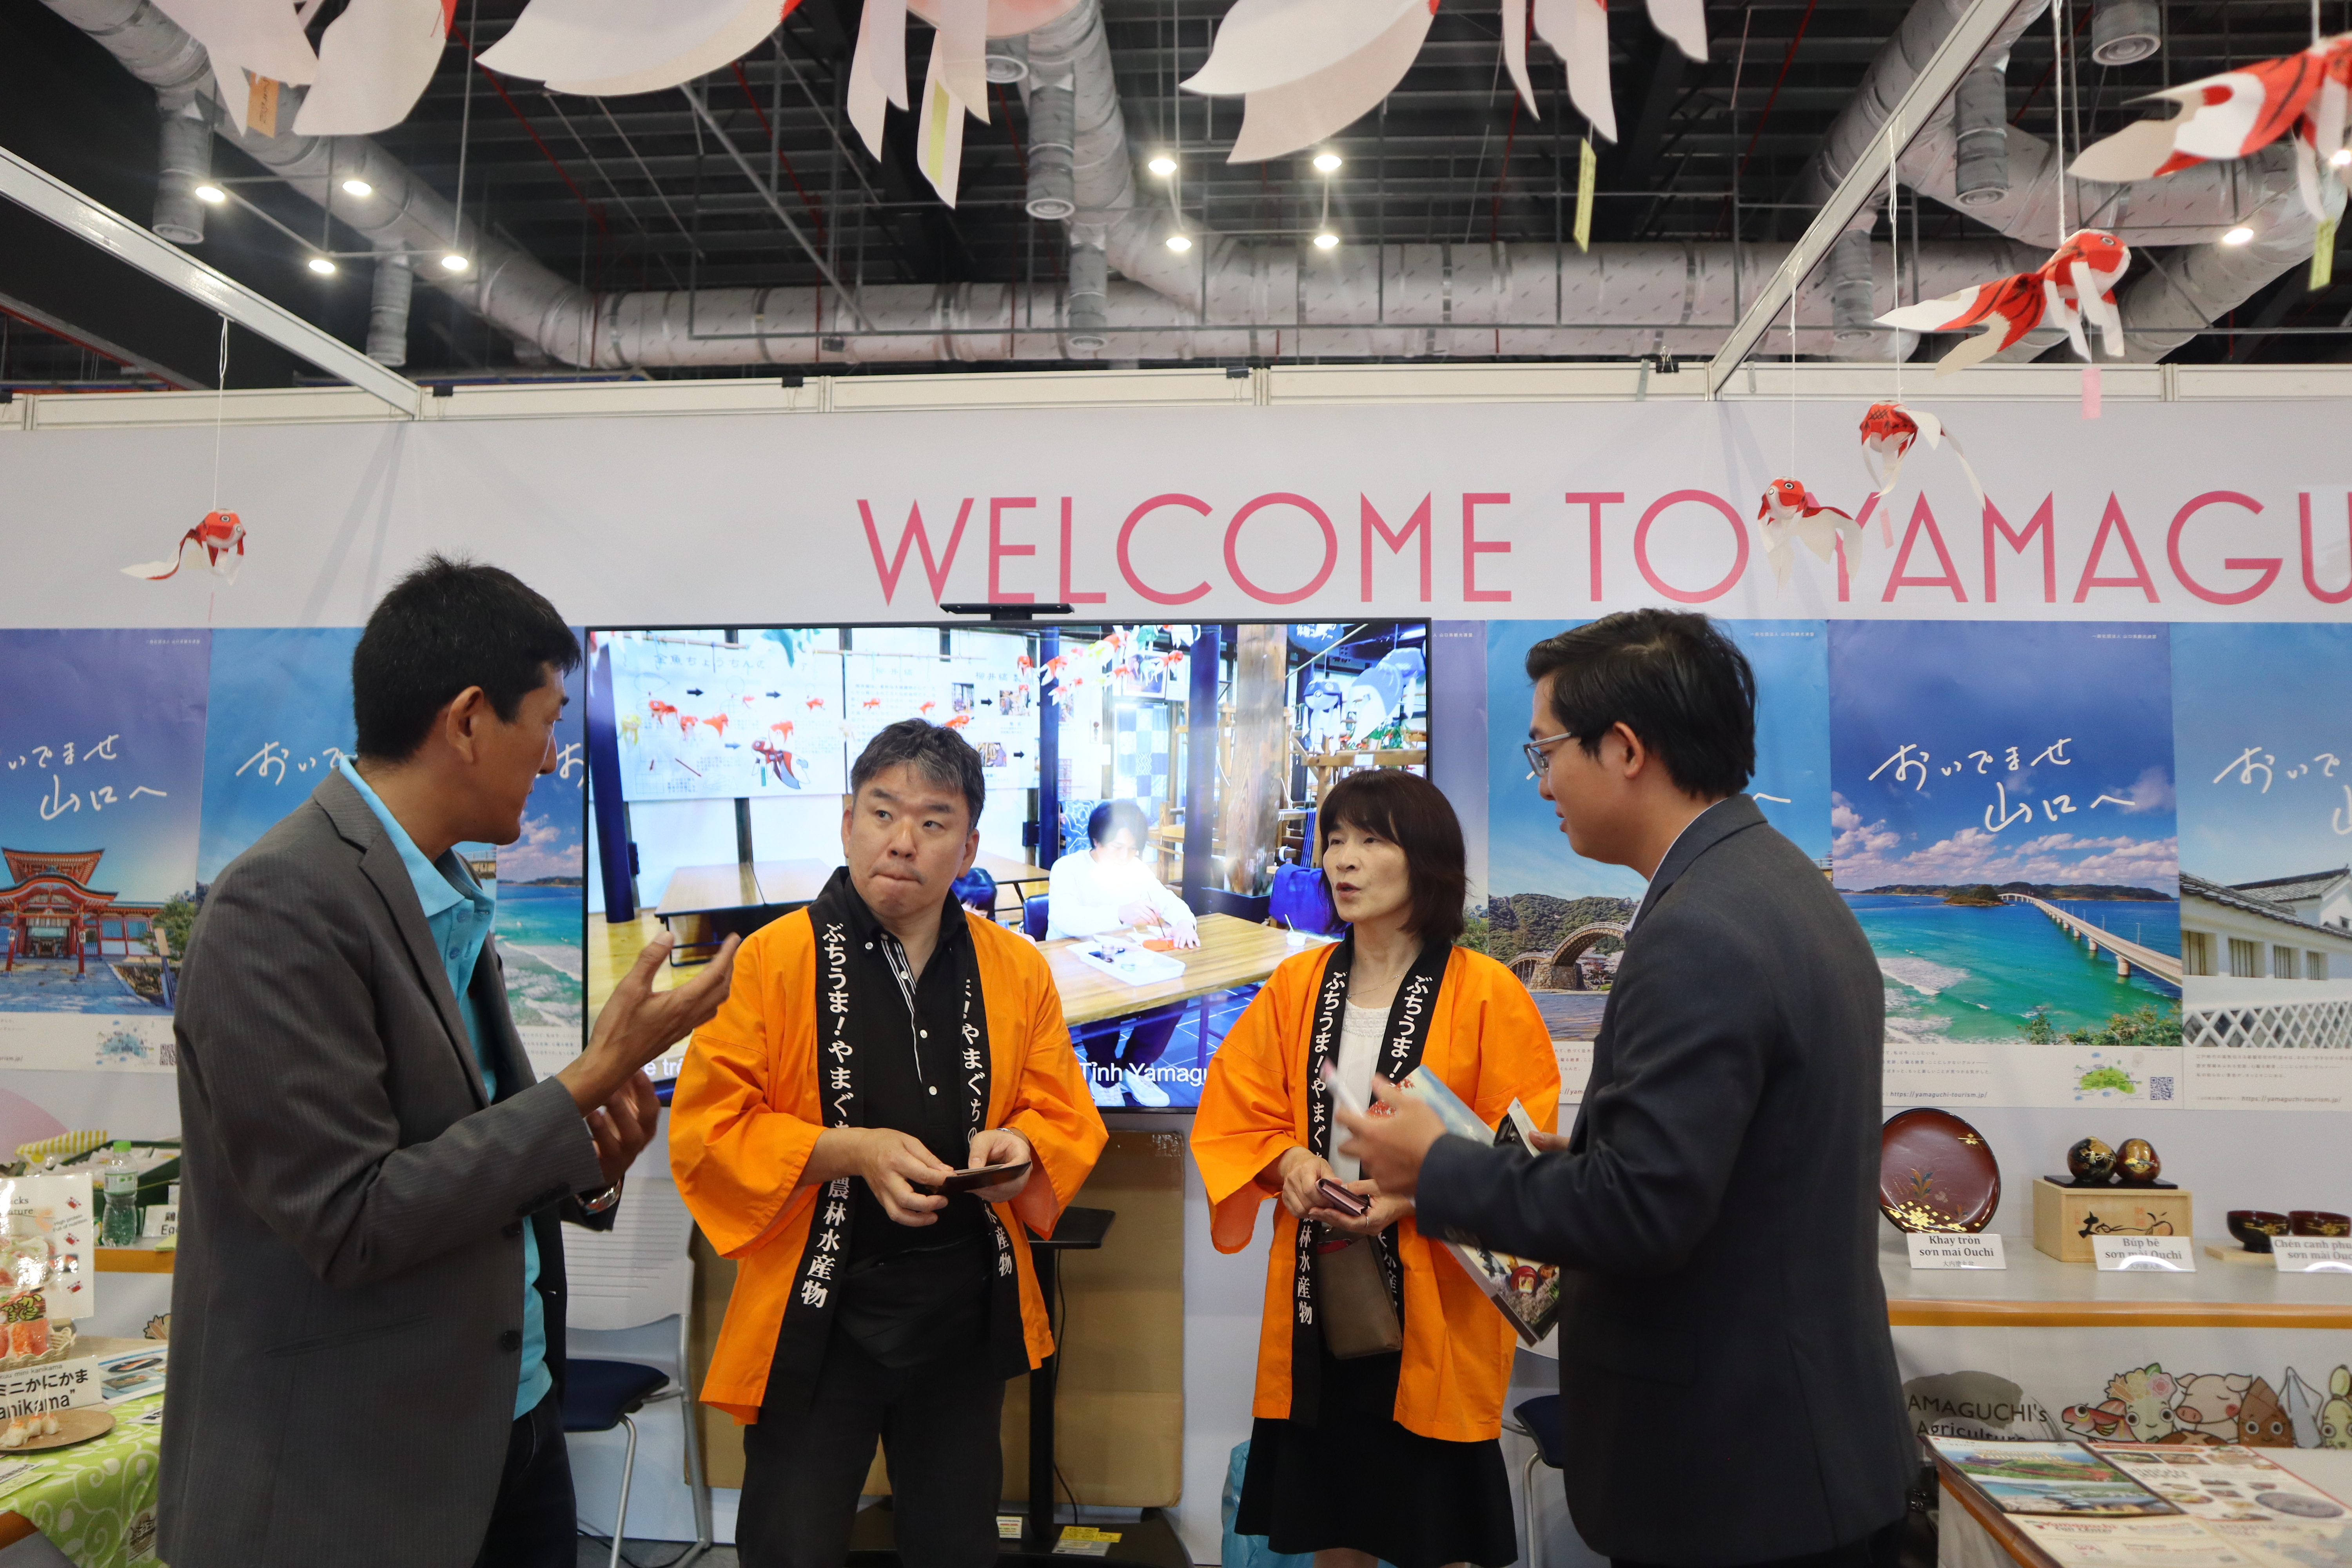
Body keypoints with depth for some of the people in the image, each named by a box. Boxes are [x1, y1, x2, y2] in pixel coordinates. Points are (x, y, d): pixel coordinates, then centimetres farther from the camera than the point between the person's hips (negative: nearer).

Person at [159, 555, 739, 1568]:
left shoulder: (447, 897, 7)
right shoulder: (283, 907, -19)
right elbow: (352, 1218, -21)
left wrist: (580, 1164, -4)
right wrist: (590, 1084, -17)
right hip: (353, 1484, -8)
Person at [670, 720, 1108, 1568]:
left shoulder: (1016, 971, 1)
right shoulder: (772, 959, -10)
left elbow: (1067, 1118, 7)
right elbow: (704, 1129, -11)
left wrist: (1018, 1144, -15)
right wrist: (849, 1152, -22)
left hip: (967, 1309, 4)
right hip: (814, 1316, -3)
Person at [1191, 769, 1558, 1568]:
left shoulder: (1488, 993, -8)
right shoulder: (1296, 985, 5)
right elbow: (1232, 1115, 9)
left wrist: (1417, 1194, -20)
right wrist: (1288, 1161, -10)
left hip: (1433, 1300, -4)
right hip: (1315, 1296, 4)